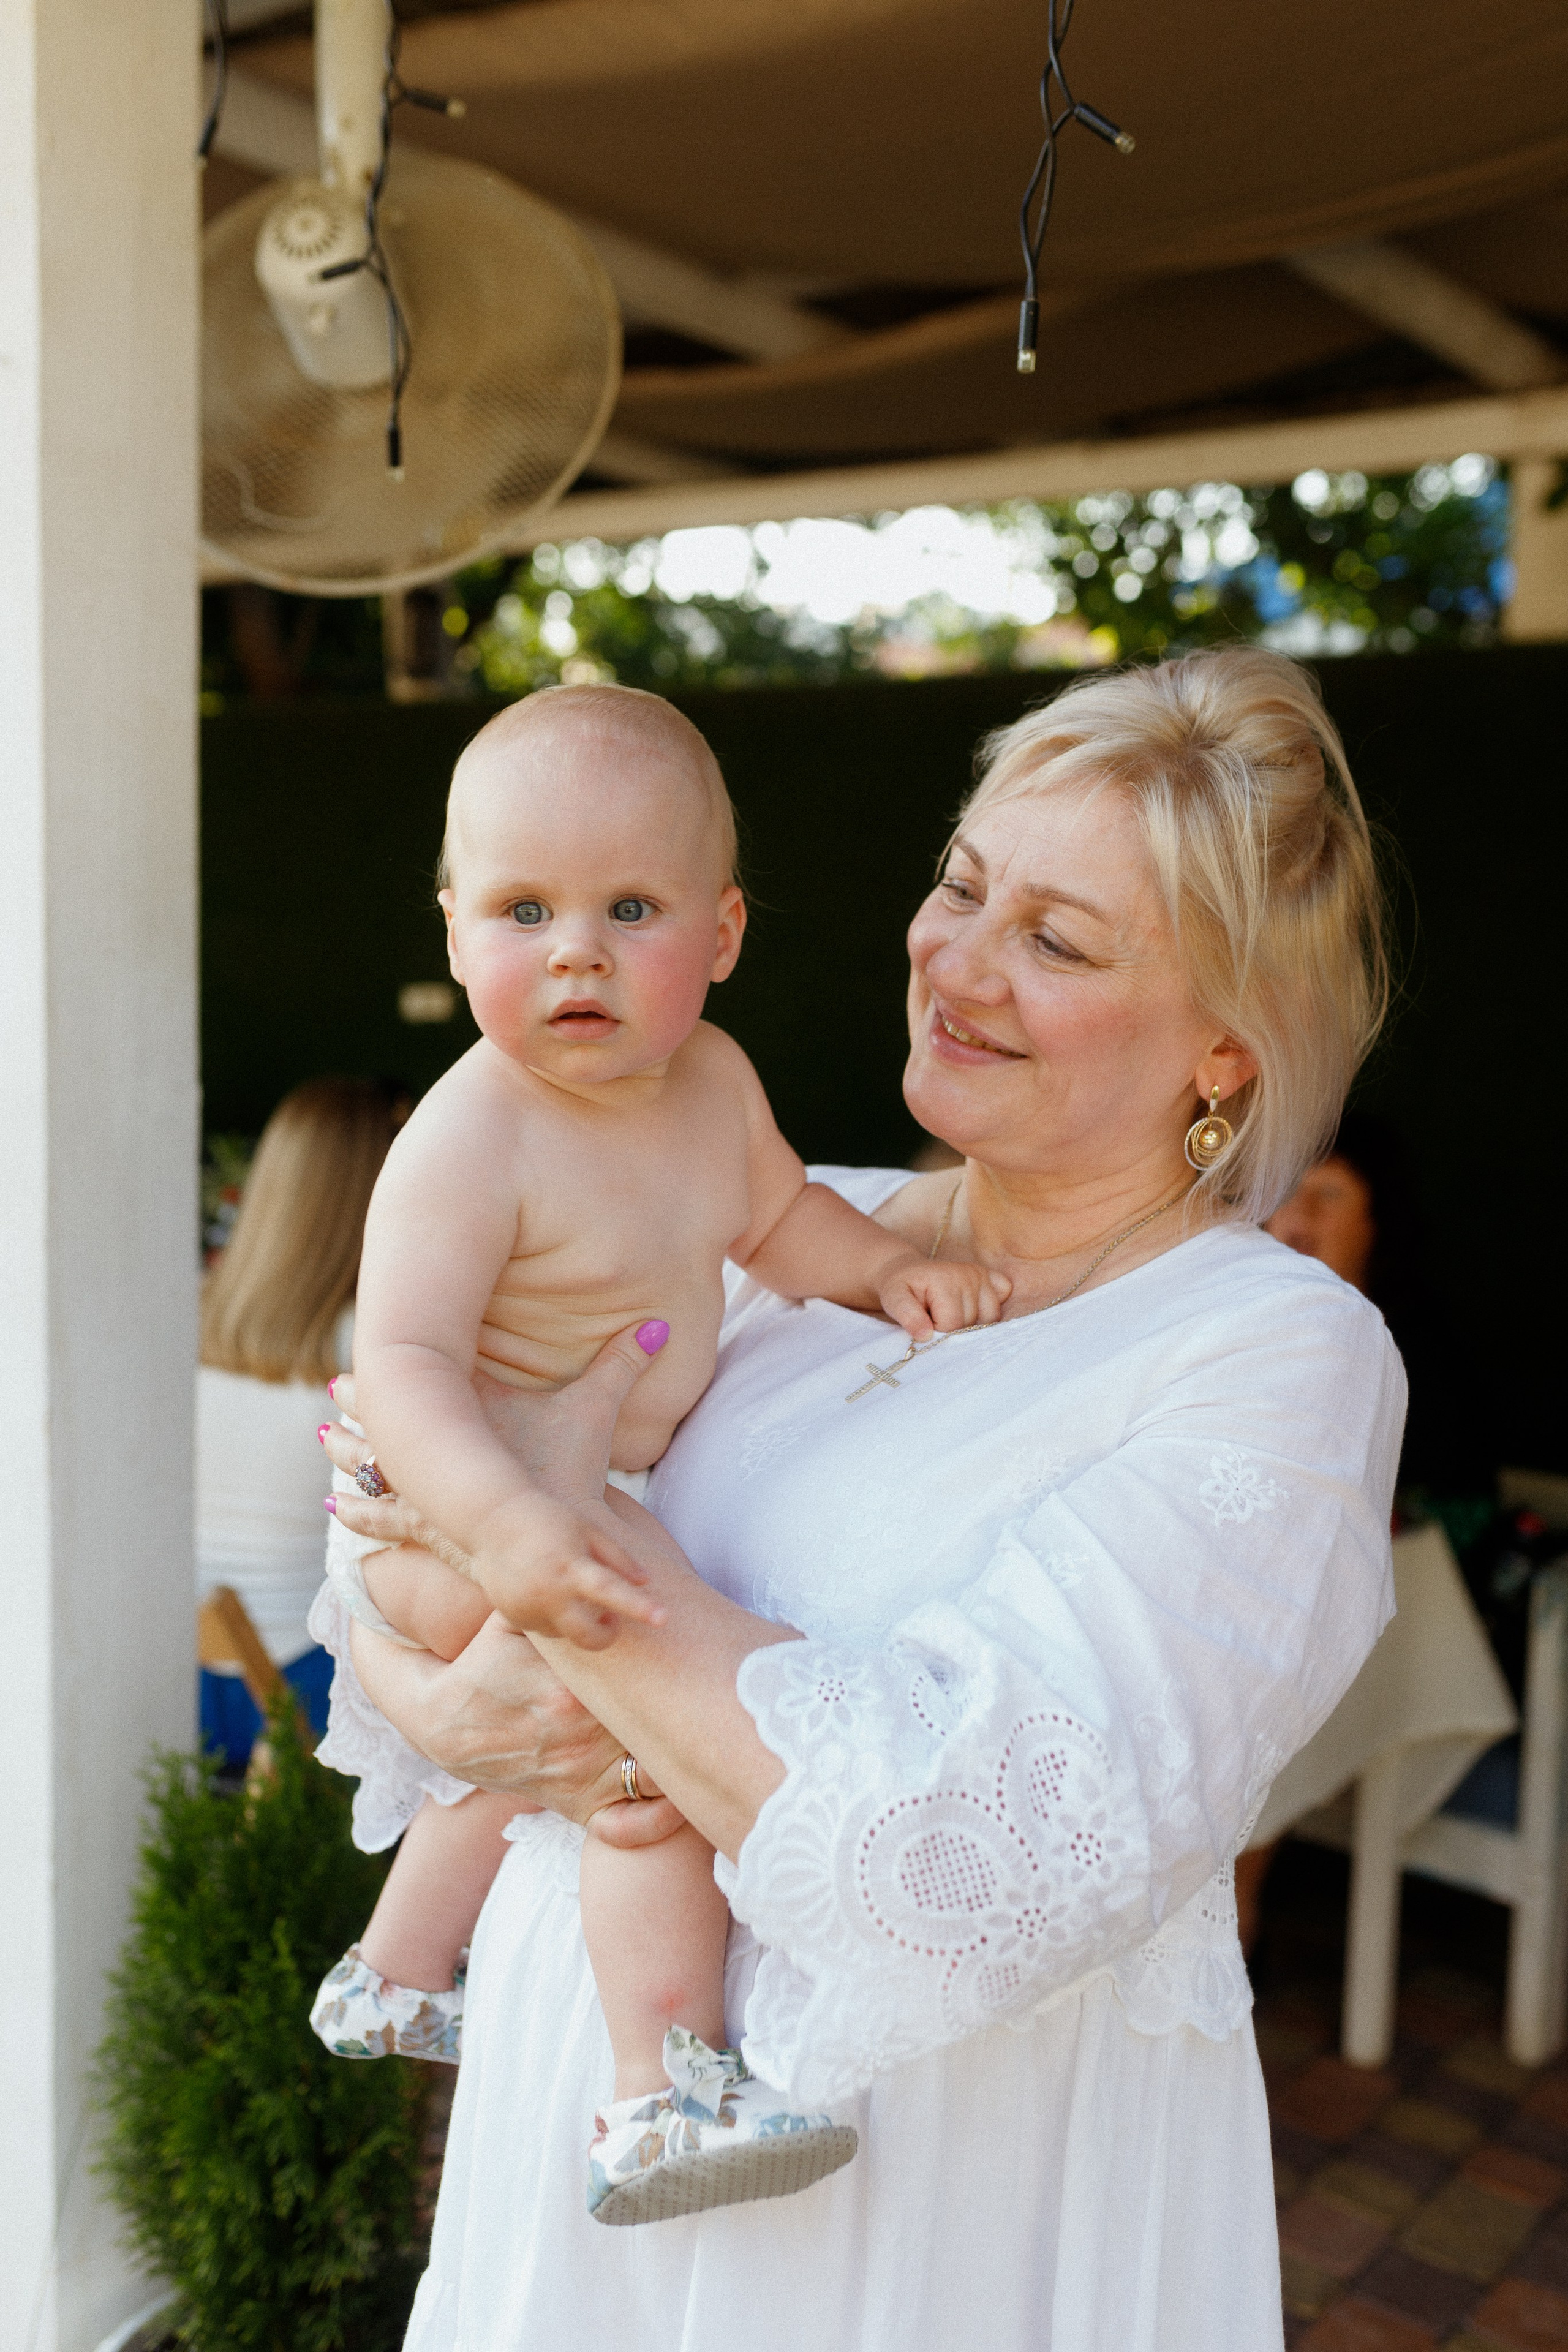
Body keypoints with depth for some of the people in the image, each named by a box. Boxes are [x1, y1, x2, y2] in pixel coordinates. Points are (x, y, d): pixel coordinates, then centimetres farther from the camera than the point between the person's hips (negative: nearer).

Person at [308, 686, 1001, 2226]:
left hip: (595, 1497, 9)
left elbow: (773, 1210, 13)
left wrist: (888, 1268, -4)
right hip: (442, 1516, -9)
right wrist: (508, 1526, -50)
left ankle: (391, 1977, 54)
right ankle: (663, 2094, -21)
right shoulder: (471, 1143, -30)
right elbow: (403, 1363, -35)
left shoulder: (711, 1078, -5)